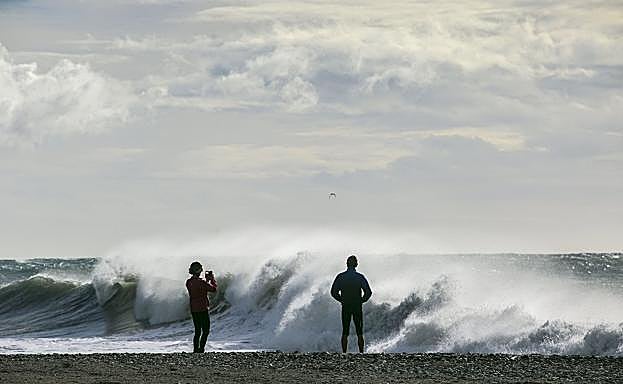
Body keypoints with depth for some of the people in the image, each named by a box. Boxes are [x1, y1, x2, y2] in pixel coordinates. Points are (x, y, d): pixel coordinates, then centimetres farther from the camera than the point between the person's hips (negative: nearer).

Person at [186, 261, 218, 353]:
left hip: (193, 309, 7)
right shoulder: (201, 282, -18)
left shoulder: (188, 282, 4)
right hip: (203, 309, -7)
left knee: (197, 331, 14)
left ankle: (195, 349, 12)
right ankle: (201, 349, -8)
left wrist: (207, 279, 24)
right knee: (206, 331, 1)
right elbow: (214, 288, -7)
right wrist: (212, 278, 8)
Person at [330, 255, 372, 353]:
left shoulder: (340, 277, -1)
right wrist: (362, 300, 6)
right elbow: (368, 292, -7)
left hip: (345, 307, 1)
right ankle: (361, 352, 1)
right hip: (357, 307, -1)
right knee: (359, 333, 4)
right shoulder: (360, 277, -4)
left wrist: (342, 300, 10)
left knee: (345, 332, 6)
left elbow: (334, 292, -1)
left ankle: (344, 353, 2)